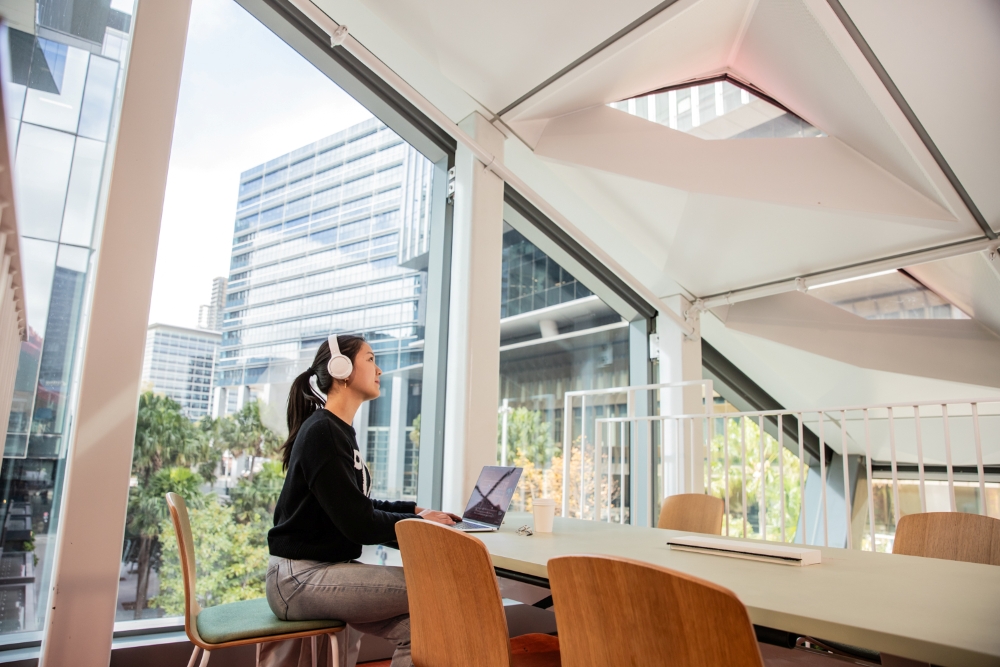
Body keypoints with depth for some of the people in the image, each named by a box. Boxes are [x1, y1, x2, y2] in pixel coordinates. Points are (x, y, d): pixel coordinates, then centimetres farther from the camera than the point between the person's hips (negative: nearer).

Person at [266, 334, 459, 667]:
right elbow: (359, 524, -21)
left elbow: (359, 506, 19)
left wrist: (414, 509, 8)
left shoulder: (337, 431, 12)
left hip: (322, 568, 10)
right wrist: (418, 522, -8)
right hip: (300, 577, -10)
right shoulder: (322, 432, -17)